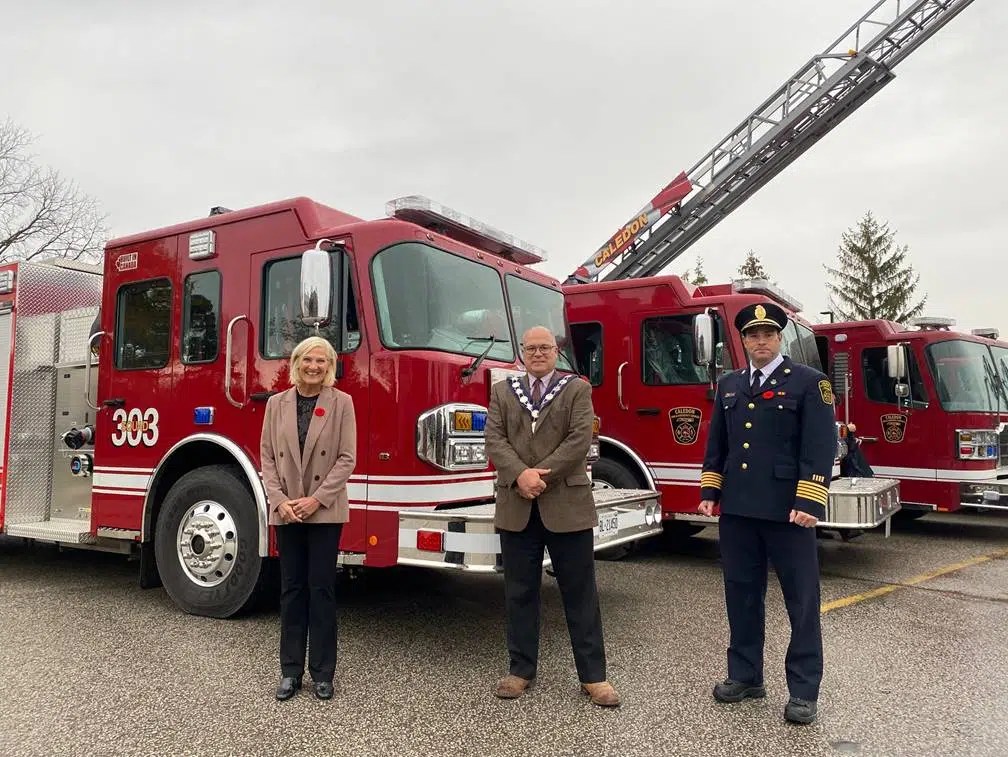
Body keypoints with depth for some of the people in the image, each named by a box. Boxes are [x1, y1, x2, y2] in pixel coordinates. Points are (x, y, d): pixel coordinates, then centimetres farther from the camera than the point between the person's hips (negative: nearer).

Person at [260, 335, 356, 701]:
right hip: (286, 511, 3)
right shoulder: (277, 403, 6)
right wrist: (280, 501, -9)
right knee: (291, 589, 10)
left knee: (321, 589, 3)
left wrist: (316, 499, -13)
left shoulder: (341, 402, -2)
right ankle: (291, 670, 20)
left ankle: (323, 672, 15)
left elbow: (347, 458, -6)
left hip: (325, 511, -2)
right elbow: (267, 456, 4)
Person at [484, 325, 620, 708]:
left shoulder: (577, 389, 3)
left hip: (567, 505, -2)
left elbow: (579, 439, -9)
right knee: (520, 592, 10)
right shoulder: (502, 391, 11)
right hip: (516, 508, 2)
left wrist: (540, 475, -15)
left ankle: (593, 675, 15)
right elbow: (494, 439, -1)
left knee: (580, 593, 5)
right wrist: (520, 475, -17)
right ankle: (521, 669, 23)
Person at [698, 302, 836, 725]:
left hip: (787, 510, -5)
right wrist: (709, 491, 8)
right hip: (737, 509, 5)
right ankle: (745, 675, 27)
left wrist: (809, 503, -17)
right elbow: (716, 444, 16)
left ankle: (803, 691, 16)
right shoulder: (728, 385, 13)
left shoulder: (808, 382, -2)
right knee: (741, 595, 13)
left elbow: (820, 448, -9)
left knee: (802, 601, 4)